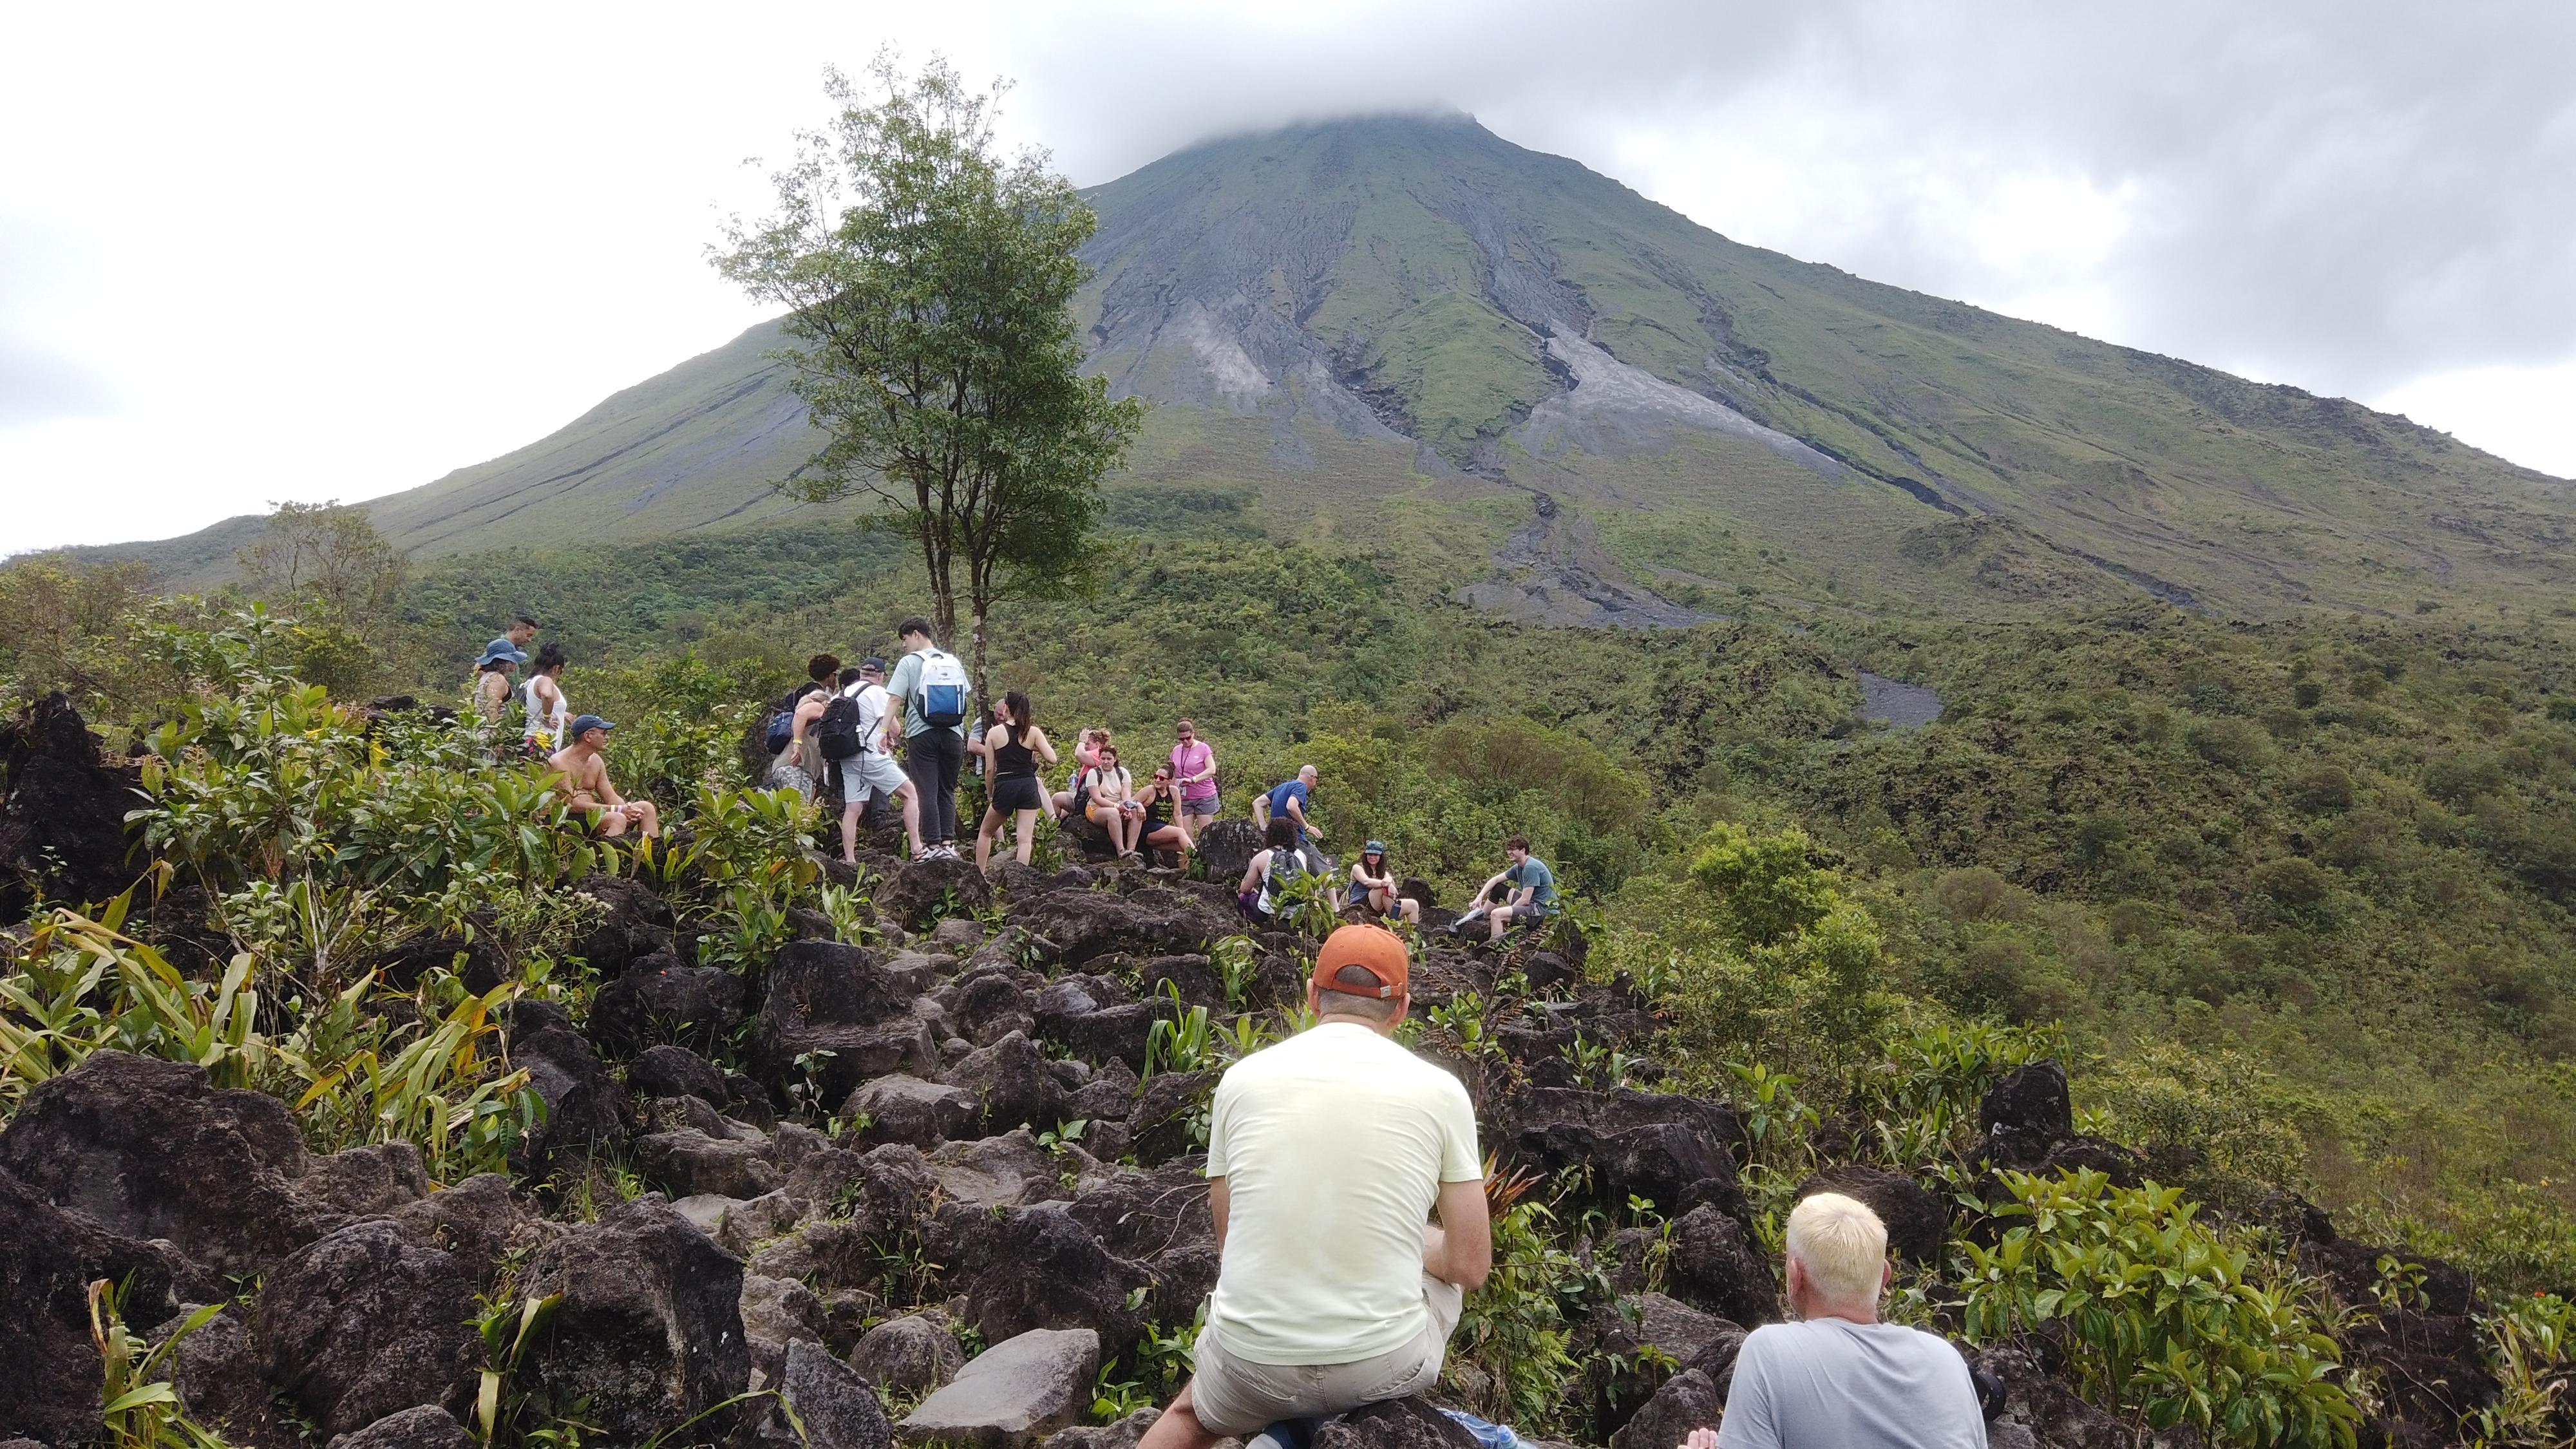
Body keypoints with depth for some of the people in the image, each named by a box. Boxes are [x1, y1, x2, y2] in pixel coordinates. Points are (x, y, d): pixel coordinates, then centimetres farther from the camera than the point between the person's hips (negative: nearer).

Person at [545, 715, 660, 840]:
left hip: (592, 815, 9)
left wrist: (628, 809, -14)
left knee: (646, 807, 0)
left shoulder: (595, 760, 12)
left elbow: (612, 798, 9)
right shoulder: (559, 763, -14)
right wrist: (617, 810, -25)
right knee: (618, 819, -32)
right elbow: (573, 804, -22)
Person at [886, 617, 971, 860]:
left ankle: (935, 846, -5)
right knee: (948, 791, 11)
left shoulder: (910, 662, -1)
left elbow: (895, 699, -10)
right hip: (953, 734, 4)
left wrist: (885, 730, -14)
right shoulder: (954, 662, 14)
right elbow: (966, 697, 19)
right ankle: (948, 843, 4)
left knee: (927, 792, -1)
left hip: (922, 735, -4)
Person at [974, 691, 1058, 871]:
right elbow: (1052, 759, -6)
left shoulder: (994, 732, 3)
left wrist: (990, 795, 14)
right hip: (1028, 787, 0)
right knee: (1025, 839, -2)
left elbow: (990, 769, 3)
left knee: (986, 832, 20)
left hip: (1004, 788, 0)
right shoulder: (1033, 732, 3)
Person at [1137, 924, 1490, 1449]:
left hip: (1253, 1364, 2)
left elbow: (1230, 1244, 7)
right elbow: (1472, 1267, -1)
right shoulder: (1440, 1090, -6)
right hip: (1383, 1363, -1)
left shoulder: (1241, 1078, -1)